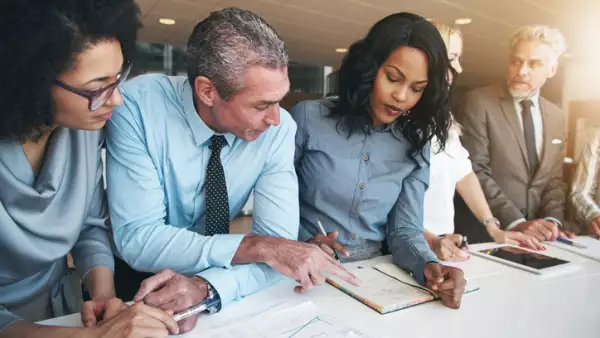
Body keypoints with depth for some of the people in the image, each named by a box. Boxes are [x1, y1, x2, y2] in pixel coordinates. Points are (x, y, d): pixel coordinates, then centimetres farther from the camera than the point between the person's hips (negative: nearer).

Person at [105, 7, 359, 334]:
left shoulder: (279, 128, -17)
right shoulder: (137, 105, -22)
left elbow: (278, 243, -18)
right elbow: (137, 238, -24)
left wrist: (204, 287, -34)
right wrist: (256, 246, -32)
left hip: (209, 286, 2)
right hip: (137, 280, -1)